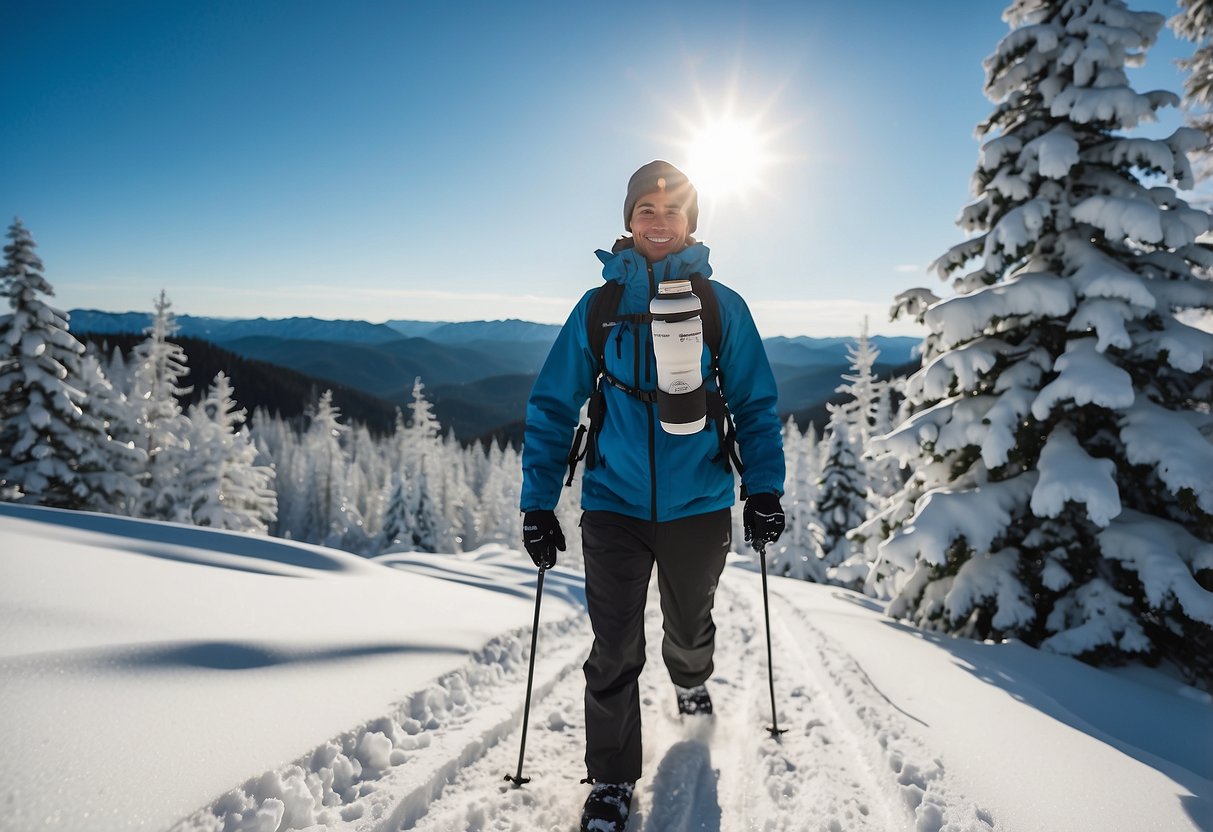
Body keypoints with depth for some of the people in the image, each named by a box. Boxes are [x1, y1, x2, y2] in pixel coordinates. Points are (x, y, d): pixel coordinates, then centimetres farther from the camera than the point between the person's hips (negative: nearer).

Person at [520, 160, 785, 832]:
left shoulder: (721, 305, 0)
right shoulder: (598, 306, 0)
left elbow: (756, 404, 5)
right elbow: (552, 407, 3)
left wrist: (764, 489, -6)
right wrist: (538, 504, -2)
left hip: (698, 504, 1)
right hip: (614, 504, 0)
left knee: (689, 624, 21)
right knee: (615, 652, 0)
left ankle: (690, 681, 56)